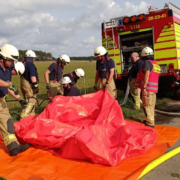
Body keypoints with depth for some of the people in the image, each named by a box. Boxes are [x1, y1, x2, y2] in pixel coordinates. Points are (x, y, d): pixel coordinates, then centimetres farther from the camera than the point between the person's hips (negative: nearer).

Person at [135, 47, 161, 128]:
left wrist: (144, 87, -21)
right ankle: (150, 120, 31)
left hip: (148, 88, -9)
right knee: (151, 106, 18)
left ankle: (150, 123, -4)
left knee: (147, 106, -5)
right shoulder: (156, 64, 18)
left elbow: (147, 75, -19)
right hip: (154, 89, 9)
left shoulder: (147, 62, -9)